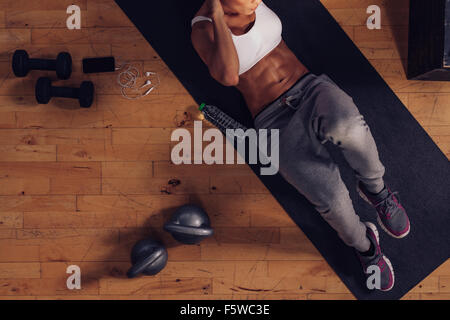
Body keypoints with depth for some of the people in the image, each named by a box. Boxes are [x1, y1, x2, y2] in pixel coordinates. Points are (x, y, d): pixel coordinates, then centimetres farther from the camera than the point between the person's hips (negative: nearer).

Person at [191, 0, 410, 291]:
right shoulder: (203, 29, -8)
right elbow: (228, 76, -26)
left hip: (311, 89, 4)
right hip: (277, 123, -3)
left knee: (346, 125, -36)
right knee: (332, 199, -23)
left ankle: (374, 188, -3)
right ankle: (363, 245, 12)